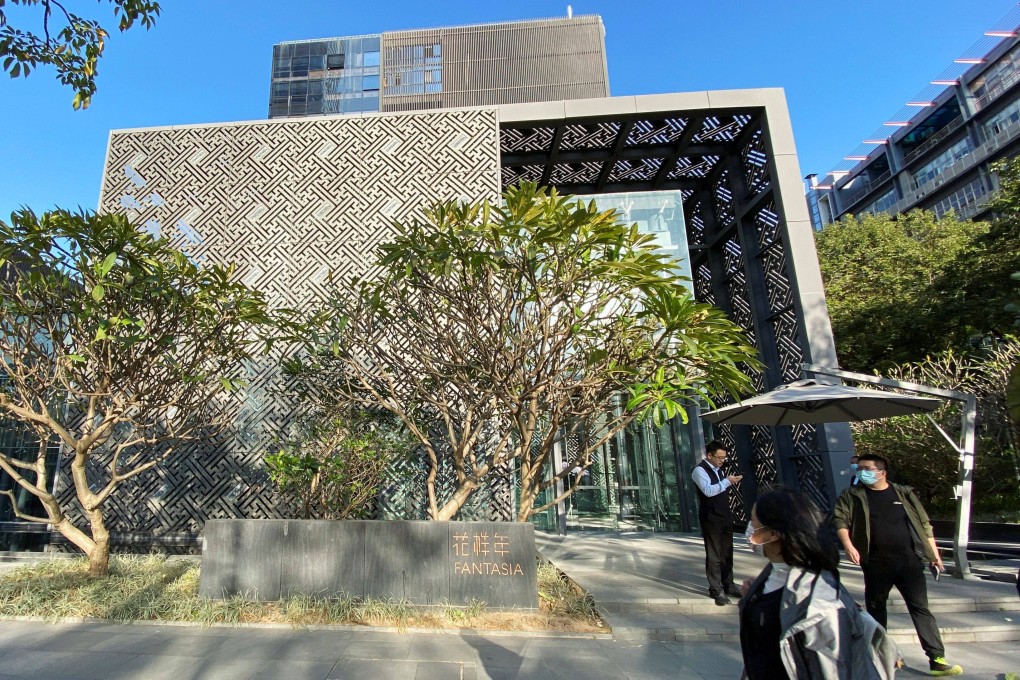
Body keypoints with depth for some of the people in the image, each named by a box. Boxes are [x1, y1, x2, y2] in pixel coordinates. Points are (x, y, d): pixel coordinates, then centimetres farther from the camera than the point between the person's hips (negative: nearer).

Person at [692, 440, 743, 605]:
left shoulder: (718, 469, 15)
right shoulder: (699, 470, -12)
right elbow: (708, 490, -25)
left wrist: (730, 482, 7)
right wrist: (727, 481, -23)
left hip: (725, 516, 8)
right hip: (711, 518, -8)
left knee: (727, 553, 14)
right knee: (713, 555, 0)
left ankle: (728, 585, 26)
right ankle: (716, 590, 9)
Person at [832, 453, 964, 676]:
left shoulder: (904, 494, 7)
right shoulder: (852, 496, 2)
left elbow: (924, 525, 12)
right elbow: (840, 520, -6)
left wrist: (935, 554, 10)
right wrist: (848, 545, -21)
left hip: (909, 560, 0)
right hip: (876, 564, 0)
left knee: (921, 609, -1)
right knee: (875, 608, 11)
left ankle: (937, 659, 4)